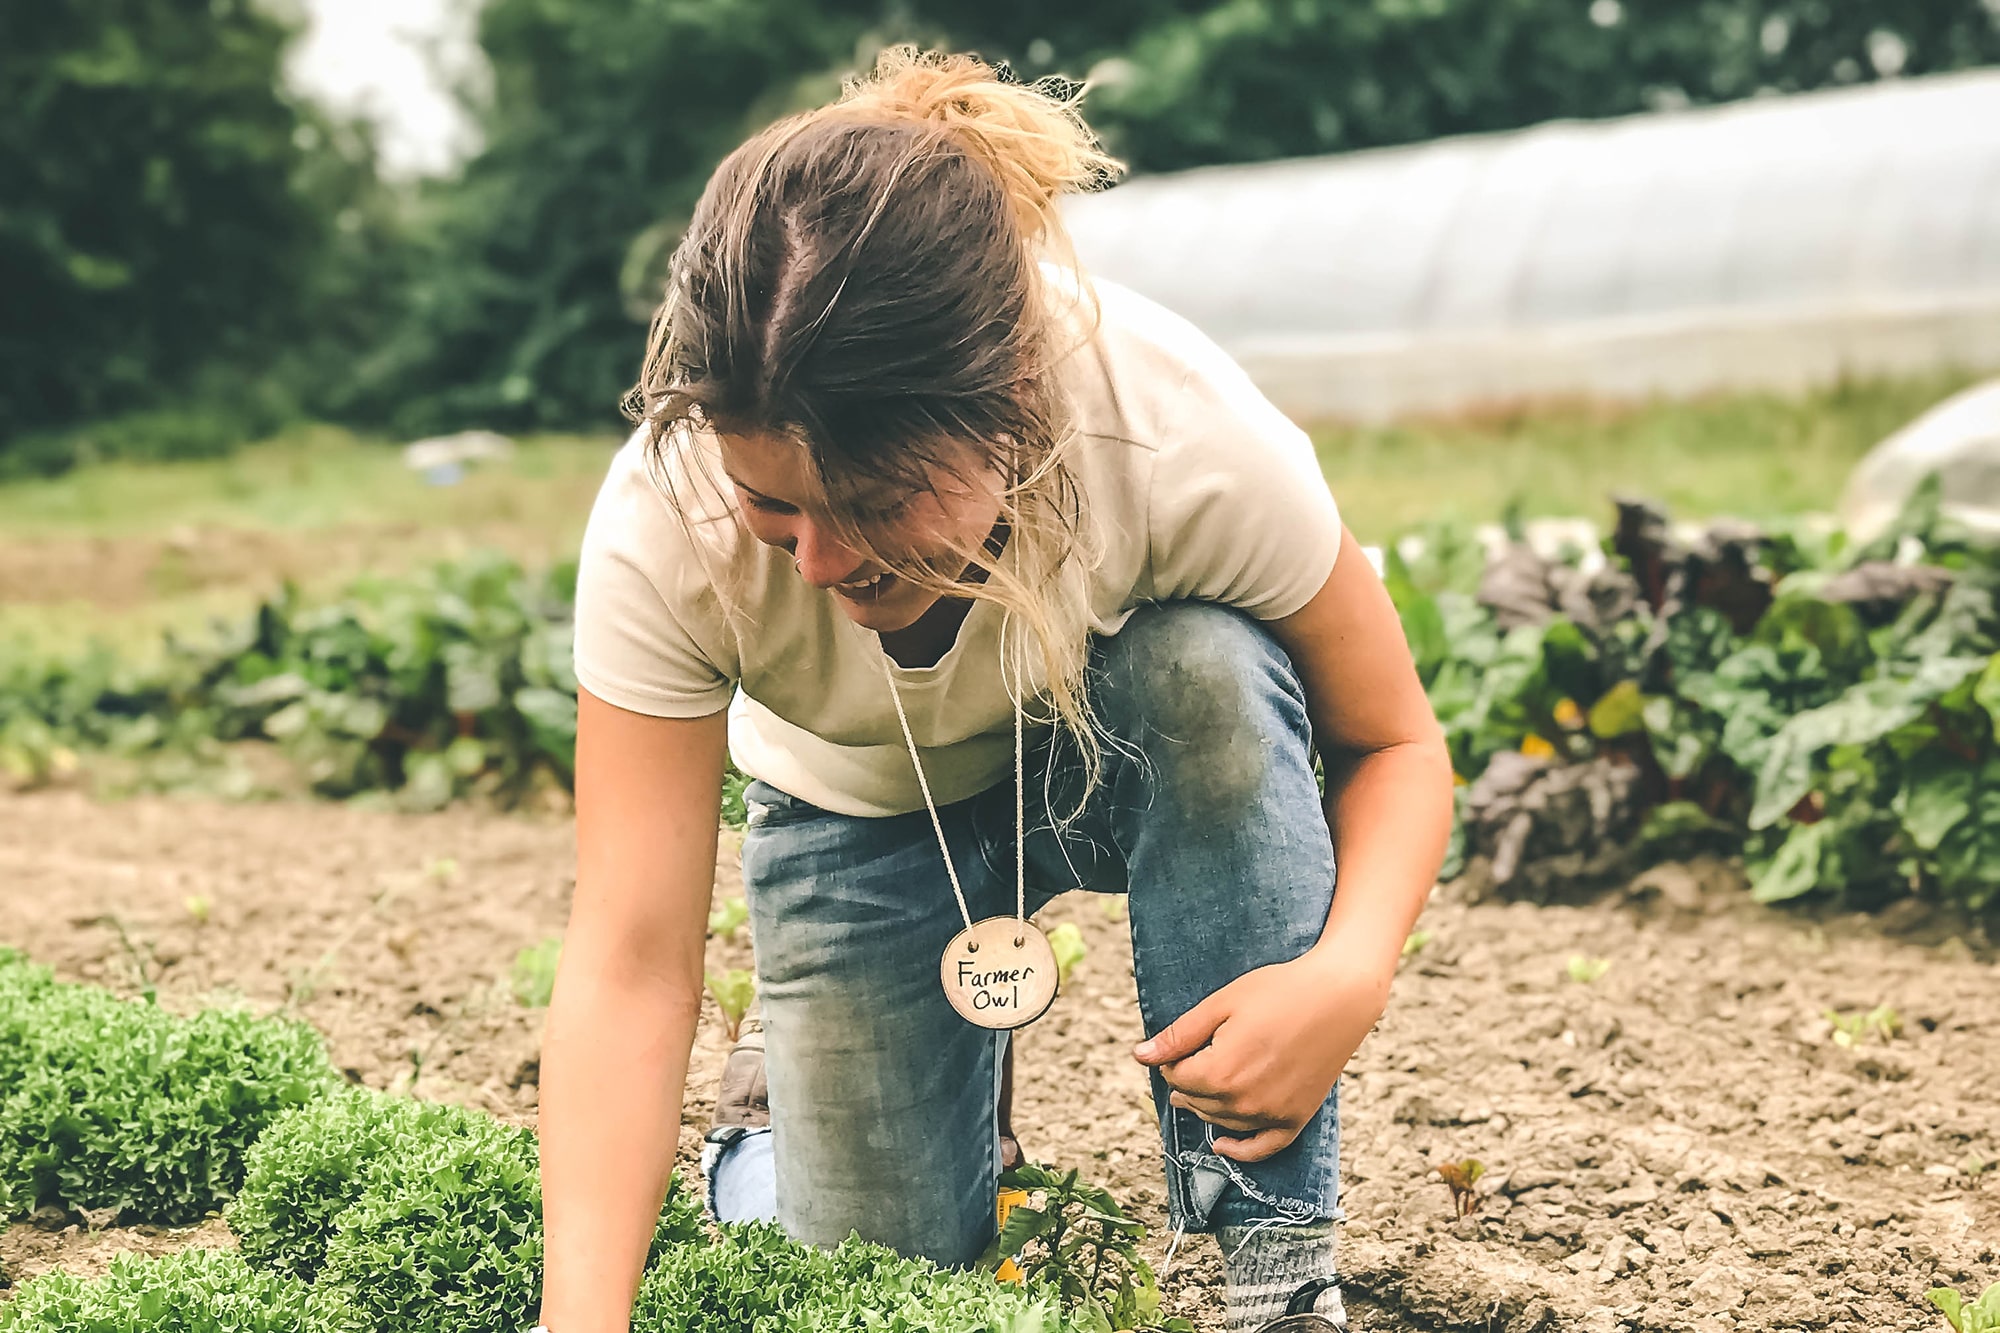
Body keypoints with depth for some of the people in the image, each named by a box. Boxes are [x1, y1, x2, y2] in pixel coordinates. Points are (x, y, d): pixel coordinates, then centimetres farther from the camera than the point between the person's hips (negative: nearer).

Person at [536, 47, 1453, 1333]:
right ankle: (795, 1072, 28)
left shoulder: (1188, 441, -37)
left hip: (1151, 768, 0)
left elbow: (1393, 742, -21)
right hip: (863, 817, 1)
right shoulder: (664, 525, -35)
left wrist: (1350, 972, -41)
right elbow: (629, 964, -35)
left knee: (1206, 664, -34)